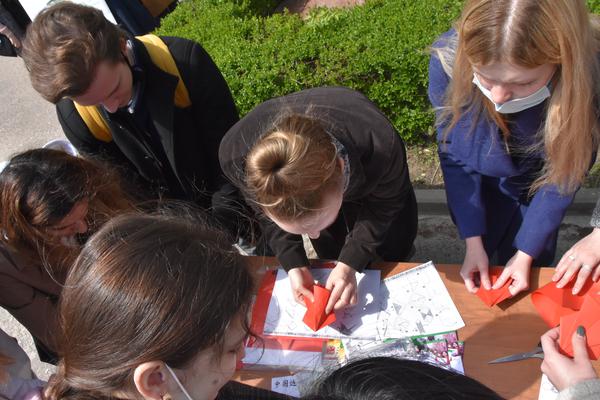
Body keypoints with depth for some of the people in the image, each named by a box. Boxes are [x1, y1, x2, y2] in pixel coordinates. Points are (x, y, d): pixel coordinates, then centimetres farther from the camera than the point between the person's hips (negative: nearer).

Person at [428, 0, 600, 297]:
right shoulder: (448, 60, -34)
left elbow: (563, 173, -17)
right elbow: (454, 157, -18)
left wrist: (527, 252, -15)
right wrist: (473, 241, -16)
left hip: (535, 189, 0)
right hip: (482, 184, 1)